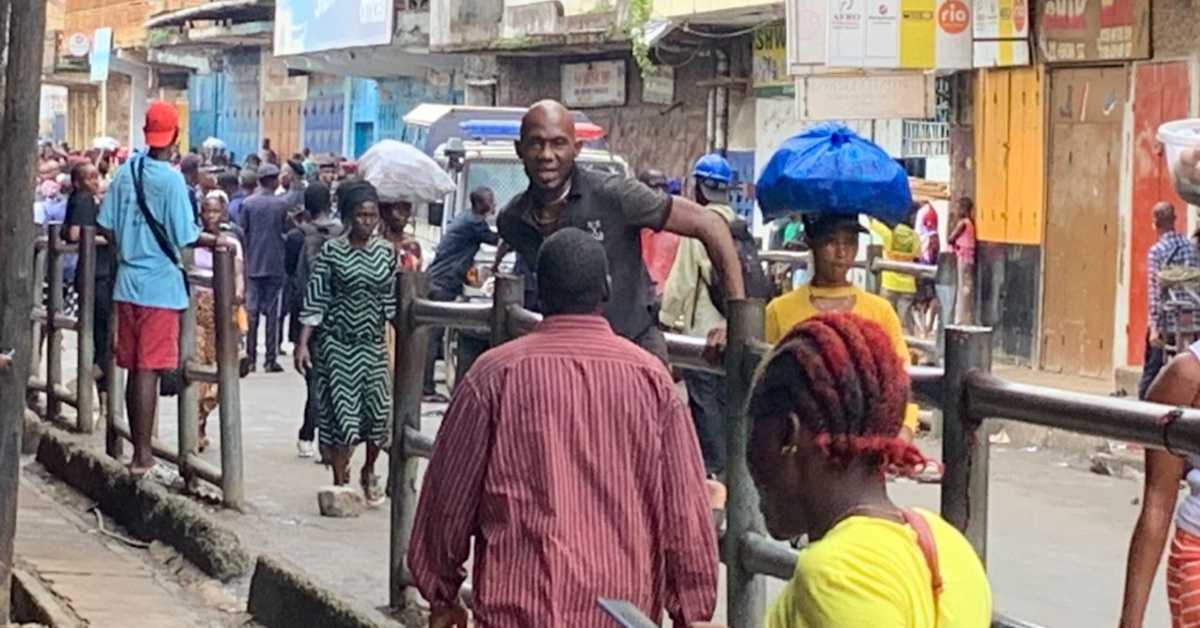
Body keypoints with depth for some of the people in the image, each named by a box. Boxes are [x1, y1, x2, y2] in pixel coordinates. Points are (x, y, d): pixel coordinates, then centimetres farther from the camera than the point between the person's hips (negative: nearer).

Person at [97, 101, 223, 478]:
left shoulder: (125, 171, 3)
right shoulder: (171, 179, -14)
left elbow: (106, 225, 6)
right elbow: (185, 237, -15)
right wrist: (215, 241, 2)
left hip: (127, 284, 6)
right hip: (159, 287, -6)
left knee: (135, 369, 12)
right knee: (149, 371, -4)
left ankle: (139, 449, 20)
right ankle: (142, 456, -2)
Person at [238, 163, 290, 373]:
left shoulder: (248, 204, -2)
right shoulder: (281, 204, -5)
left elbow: (242, 232, 0)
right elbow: (287, 231, -1)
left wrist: (245, 259, 11)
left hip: (253, 264, 1)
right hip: (275, 265, -1)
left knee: (252, 311, 5)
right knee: (272, 311, 2)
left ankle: (250, 358, 4)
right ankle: (270, 359, 1)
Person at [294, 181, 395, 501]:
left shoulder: (386, 253, 6)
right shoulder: (331, 252, -4)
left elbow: (392, 301, 9)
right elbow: (315, 300, -6)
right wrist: (303, 343, -12)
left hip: (372, 343, 3)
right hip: (337, 342, -3)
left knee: (379, 410, -2)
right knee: (340, 410, -2)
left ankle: (368, 472, 23)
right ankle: (340, 482, 8)